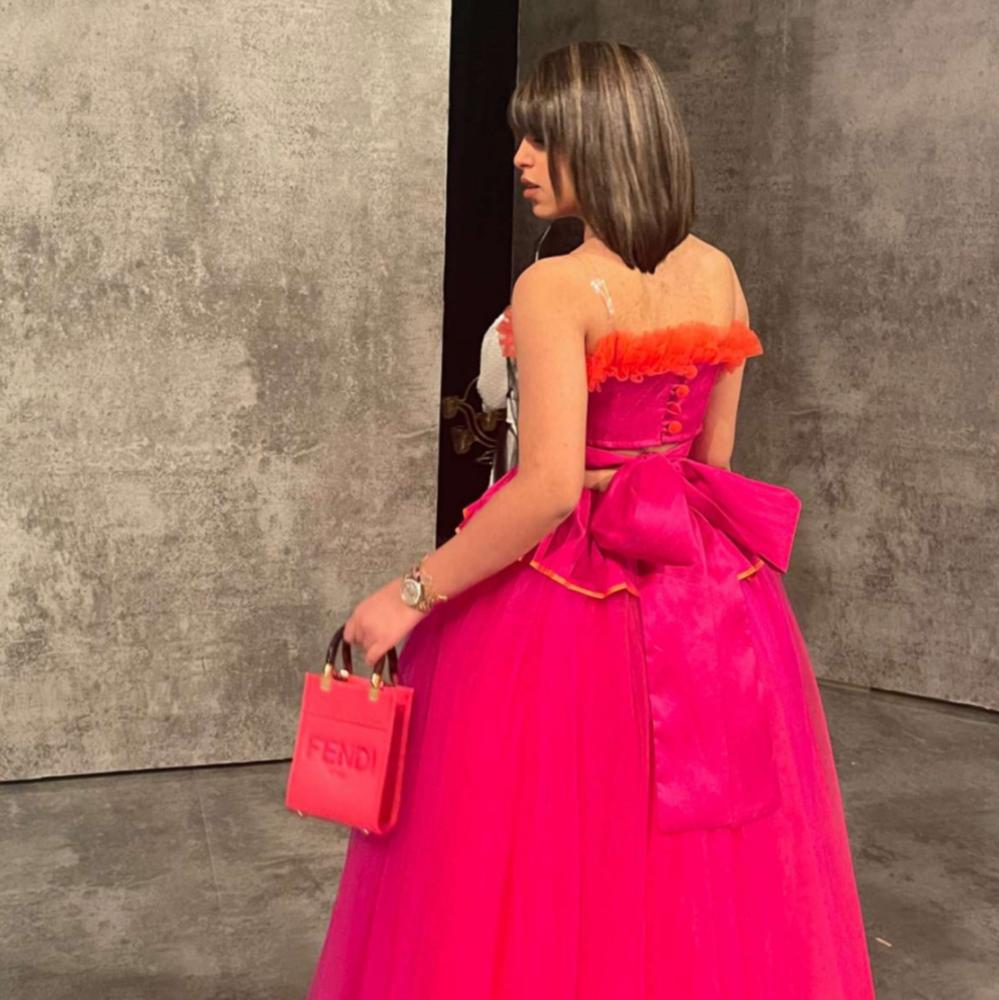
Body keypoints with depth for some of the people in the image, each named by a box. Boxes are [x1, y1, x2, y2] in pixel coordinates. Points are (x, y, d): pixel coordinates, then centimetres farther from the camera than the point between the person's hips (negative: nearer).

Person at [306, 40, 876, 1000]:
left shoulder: (554, 287, -16)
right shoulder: (716, 274, 4)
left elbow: (549, 486, -24)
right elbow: (713, 456, 12)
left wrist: (413, 593, -16)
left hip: (567, 594, -6)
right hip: (708, 592, 7)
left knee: (546, 882, 9)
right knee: (697, 883, 19)